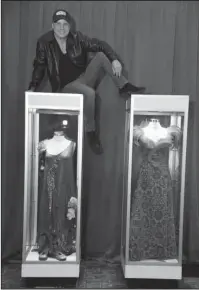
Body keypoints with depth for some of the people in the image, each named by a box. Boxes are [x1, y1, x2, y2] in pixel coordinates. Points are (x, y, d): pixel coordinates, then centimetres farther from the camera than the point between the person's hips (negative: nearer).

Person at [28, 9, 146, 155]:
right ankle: (91, 131, -20)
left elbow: (100, 45, -5)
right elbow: (39, 66, 4)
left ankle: (124, 86, -14)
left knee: (101, 55, -18)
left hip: (84, 78, 3)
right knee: (89, 93, -36)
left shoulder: (77, 37, -4)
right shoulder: (44, 42, -6)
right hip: (66, 86, -3)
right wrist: (33, 86, -6)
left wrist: (114, 59, -22)